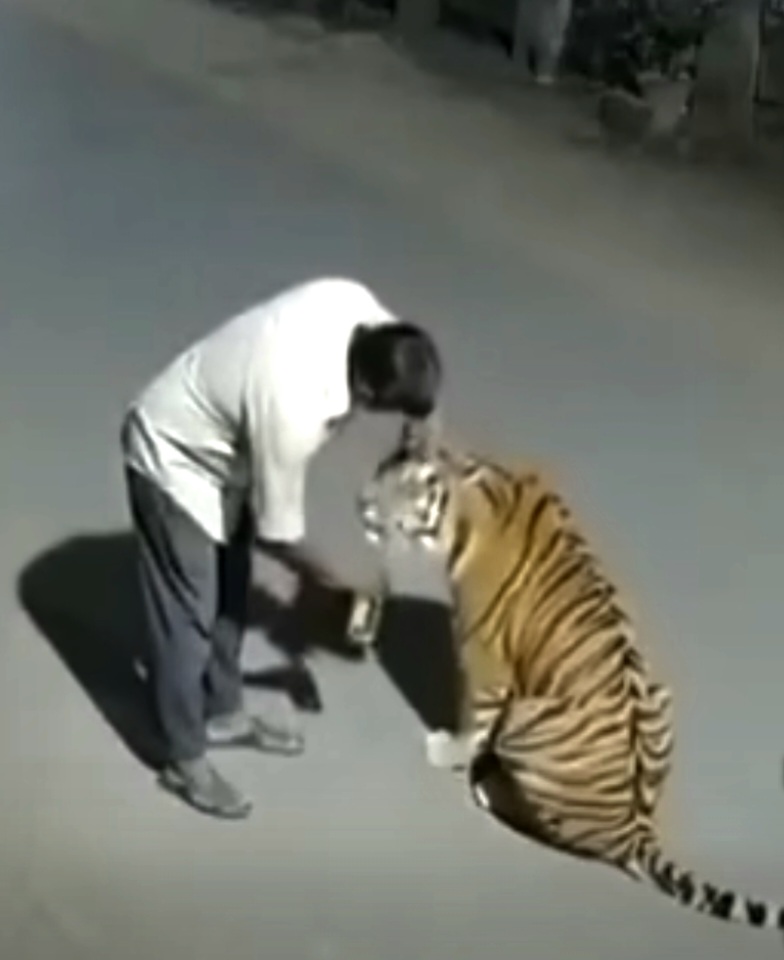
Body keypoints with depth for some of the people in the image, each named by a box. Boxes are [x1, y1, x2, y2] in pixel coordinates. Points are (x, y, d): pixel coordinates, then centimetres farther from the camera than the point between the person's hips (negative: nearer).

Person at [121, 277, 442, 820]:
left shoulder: (353, 303, -23)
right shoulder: (294, 413, -40)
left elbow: (398, 352, 3)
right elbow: (277, 534, -24)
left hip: (215, 445, 9)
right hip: (173, 462, -8)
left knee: (230, 596, 21)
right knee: (188, 617, 5)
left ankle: (225, 716, 41)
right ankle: (186, 762, 24)